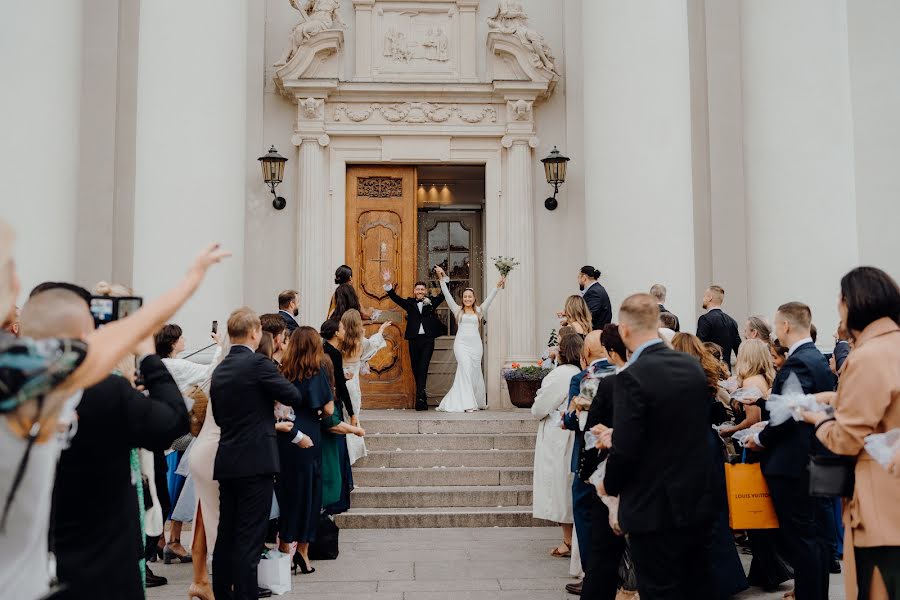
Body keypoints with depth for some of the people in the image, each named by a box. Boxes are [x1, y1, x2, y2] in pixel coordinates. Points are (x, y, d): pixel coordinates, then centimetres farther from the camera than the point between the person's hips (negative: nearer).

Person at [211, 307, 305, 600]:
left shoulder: (219, 370, 10)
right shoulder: (258, 363, -12)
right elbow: (295, 396, -7)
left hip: (226, 462, 7)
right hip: (255, 461, -7)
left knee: (227, 533, 15)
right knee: (250, 537, -3)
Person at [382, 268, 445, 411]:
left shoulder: (432, 302, 9)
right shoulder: (409, 303, 10)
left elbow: (443, 295, 2)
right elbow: (395, 298, 2)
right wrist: (388, 283, -11)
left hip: (428, 339, -2)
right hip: (413, 339, 2)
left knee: (423, 368, -11)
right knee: (415, 369, 5)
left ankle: (419, 397, -15)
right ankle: (422, 397, 16)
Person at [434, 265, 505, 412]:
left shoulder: (479, 311, 14)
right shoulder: (458, 310, 10)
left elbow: (489, 298, 7)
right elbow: (447, 295, 4)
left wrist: (498, 286, -2)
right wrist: (442, 279, -3)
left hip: (475, 343, 2)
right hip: (461, 343, -2)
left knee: (475, 372, 6)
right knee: (465, 369, -15)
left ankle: (477, 401, 20)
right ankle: (467, 404, -18)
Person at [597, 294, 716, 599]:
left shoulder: (632, 377, -21)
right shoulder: (693, 366, 1)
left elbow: (626, 450, -21)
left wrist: (609, 486, -1)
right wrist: (618, 436, 14)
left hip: (654, 508, -7)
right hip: (699, 502, 7)